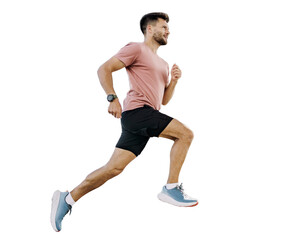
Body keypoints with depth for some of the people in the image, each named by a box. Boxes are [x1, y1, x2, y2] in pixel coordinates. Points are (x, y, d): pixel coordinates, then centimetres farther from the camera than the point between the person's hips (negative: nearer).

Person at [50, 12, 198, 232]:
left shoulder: (163, 64, 28)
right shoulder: (136, 49, 1)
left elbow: (164, 99, 28)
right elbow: (104, 69, -5)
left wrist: (174, 80, 11)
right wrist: (112, 98, -16)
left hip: (147, 118, 8)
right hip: (137, 111, -8)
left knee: (114, 167, 0)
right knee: (185, 134, -14)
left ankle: (68, 199, 5)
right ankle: (171, 188, -10)